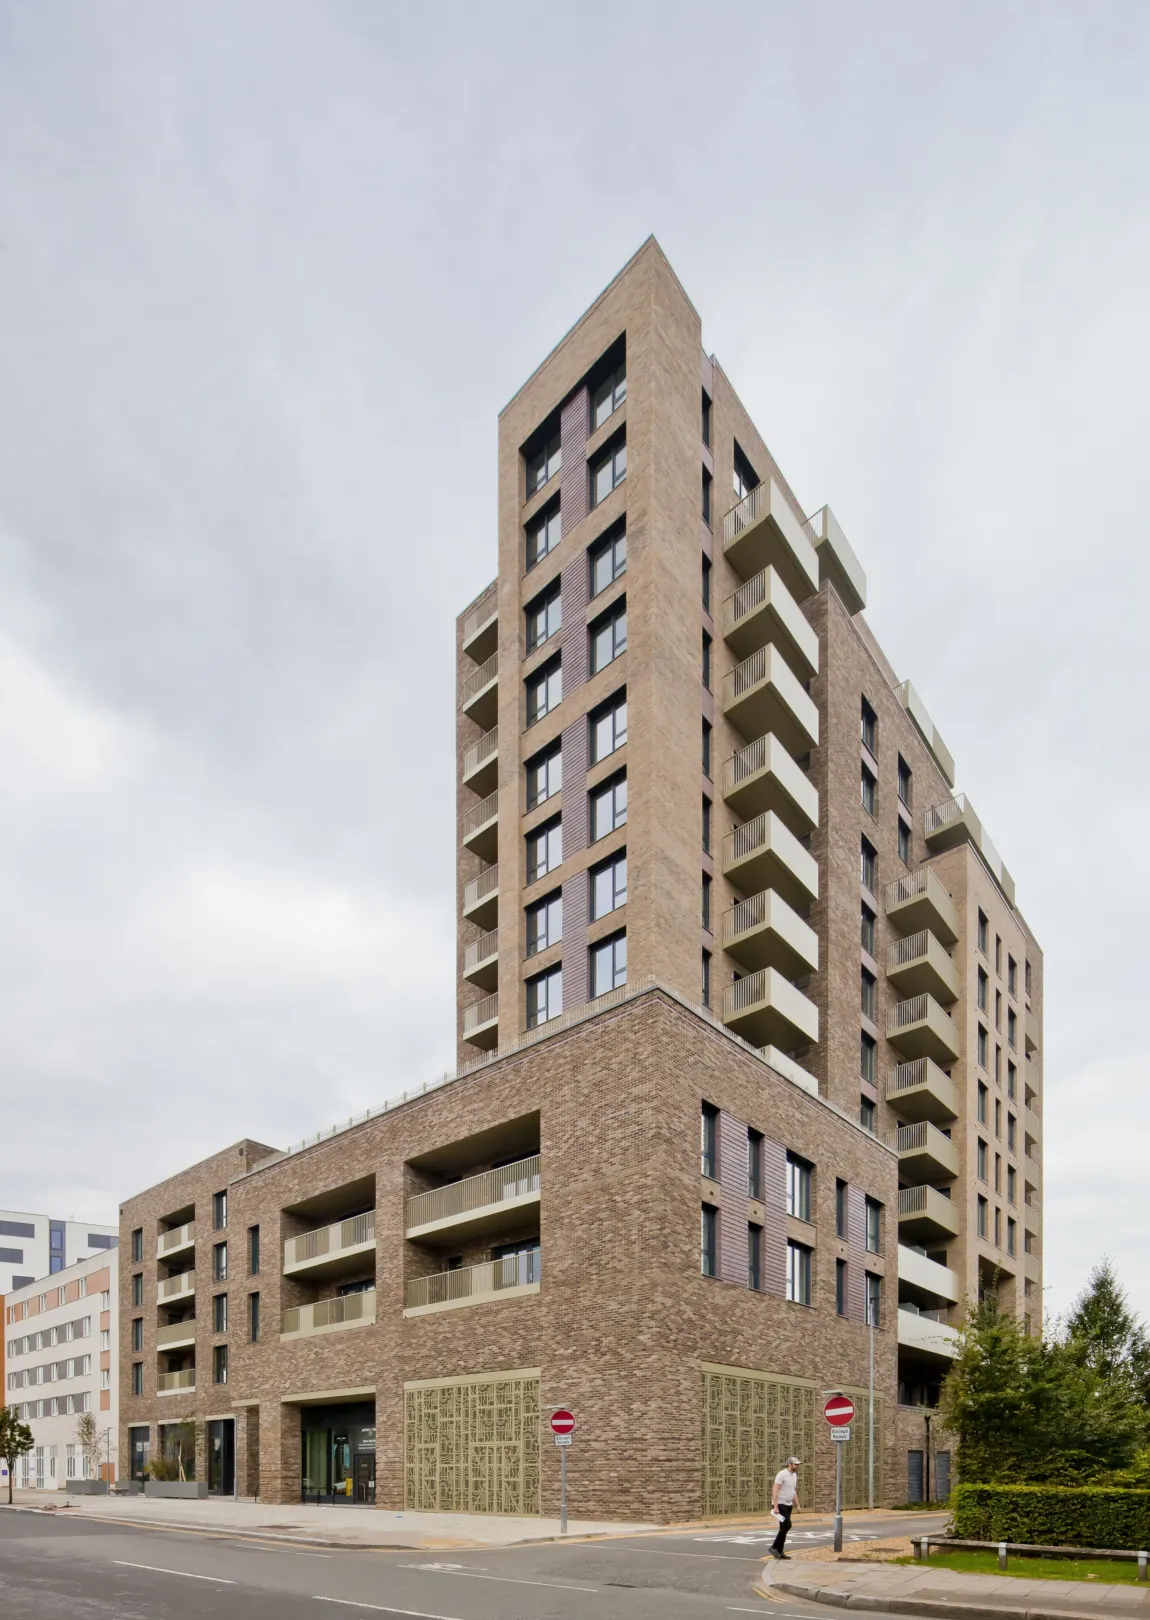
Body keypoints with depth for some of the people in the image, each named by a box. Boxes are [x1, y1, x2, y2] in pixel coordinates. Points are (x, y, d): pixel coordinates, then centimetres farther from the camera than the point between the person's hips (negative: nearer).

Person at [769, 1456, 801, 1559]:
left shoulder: (794, 1475, 11)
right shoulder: (782, 1474, -18)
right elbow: (774, 1491, -22)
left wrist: (797, 1504, 14)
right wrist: (775, 1506, -27)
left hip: (788, 1505, 9)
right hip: (780, 1504, -9)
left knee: (784, 1528, 8)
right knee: (787, 1525, -16)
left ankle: (779, 1551, 14)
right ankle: (774, 1547, -6)